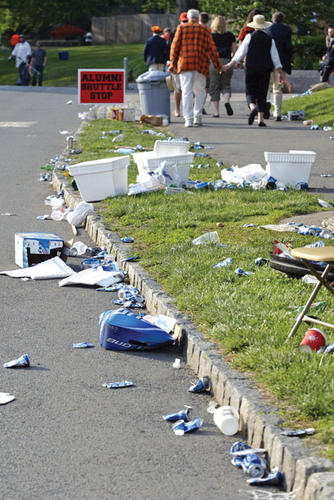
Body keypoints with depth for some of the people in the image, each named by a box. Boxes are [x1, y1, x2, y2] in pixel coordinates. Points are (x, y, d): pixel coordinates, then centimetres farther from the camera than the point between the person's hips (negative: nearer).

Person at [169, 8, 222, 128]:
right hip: (201, 64, 0)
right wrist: (218, 66, 11)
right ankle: (197, 118, 6)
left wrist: (173, 63, 6)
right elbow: (212, 49, 6)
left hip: (184, 64, 0)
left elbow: (175, 46, 2)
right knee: (199, 91, 13)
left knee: (186, 92, 1)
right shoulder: (205, 30, 8)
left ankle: (188, 119, -7)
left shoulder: (181, 28, 7)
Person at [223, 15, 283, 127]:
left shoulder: (249, 37, -1)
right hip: (265, 69, 2)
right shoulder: (270, 39, 5)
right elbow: (275, 57, 4)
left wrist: (230, 64, 5)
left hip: (251, 68, -1)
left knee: (251, 91, 6)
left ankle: (253, 107, -26)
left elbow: (241, 52, -2)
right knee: (262, 94, 5)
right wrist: (280, 72, 9)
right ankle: (260, 119, 2)